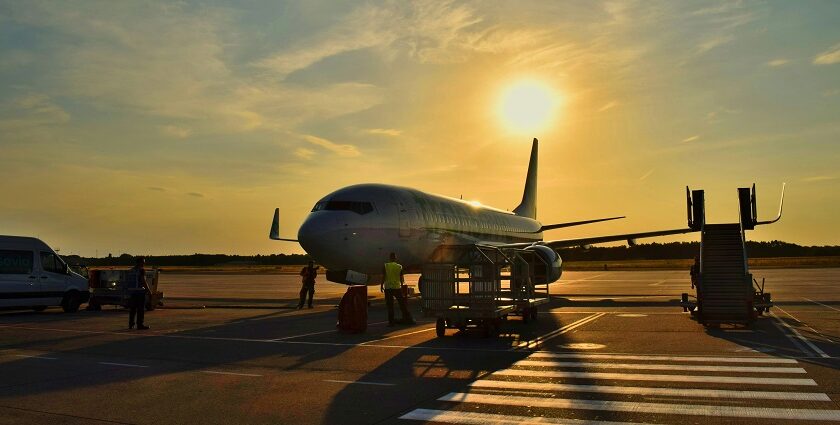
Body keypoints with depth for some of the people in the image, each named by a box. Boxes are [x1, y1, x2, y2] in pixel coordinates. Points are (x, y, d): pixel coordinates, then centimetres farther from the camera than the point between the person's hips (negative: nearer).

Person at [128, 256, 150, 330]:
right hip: (140, 291, -8)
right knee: (141, 309, -4)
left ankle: (131, 324, 17)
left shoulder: (132, 270, 14)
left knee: (132, 308, 13)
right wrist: (149, 291, -9)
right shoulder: (141, 270, -10)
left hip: (131, 291, 8)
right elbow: (143, 281, -16)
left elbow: (130, 282, 16)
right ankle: (140, 325, -5)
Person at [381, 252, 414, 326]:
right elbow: (402, 278, 4)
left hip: (388, 287, -1)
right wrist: (402, 284, 20)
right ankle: (408, 319, 16)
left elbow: (383, 277, -5)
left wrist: (381, 285, 6)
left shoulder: (386, 266, -5)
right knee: (402, 304, 10)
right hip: (397, 287, 1)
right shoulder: (399, 267, -1)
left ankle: (391, 322, 6)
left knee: (390, 305, 5)